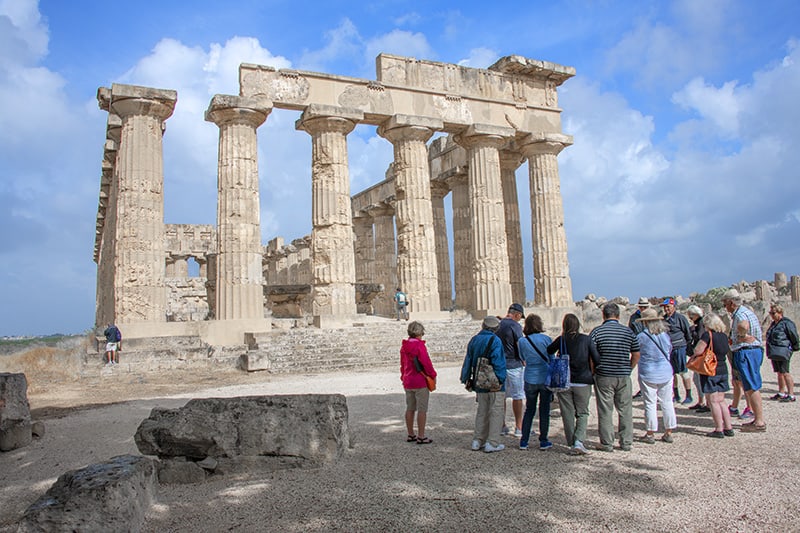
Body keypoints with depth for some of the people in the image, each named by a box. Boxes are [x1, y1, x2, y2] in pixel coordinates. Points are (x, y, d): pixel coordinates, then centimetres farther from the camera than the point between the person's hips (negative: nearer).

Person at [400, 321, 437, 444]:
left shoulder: (404, 346, 8)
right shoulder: (419, 345, -16)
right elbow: (426, 362, -16)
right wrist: (433, 375, -3)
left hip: (407, 382, 8)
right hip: (420, 382, -8)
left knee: (410, 409, 14)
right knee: (422, 410, 0)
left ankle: (411, 435, 22)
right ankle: (421, 437, 2)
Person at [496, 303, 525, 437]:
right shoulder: (515, 326, -12)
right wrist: (524, 361, 1)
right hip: (513, 365, -6)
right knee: (517, 396, 2)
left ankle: (502, 426, 18)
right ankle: (518, 428, 6)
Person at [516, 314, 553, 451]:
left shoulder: (522, 341, -4)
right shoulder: (546, 339, -8)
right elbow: (552, 359, 0)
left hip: (530, 380, 1)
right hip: (545, 379, -1)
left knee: (529, 410, 12)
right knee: (544, 410, 8)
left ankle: (524, 441, 12)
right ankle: (543, 441, 14)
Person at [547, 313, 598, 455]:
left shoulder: (561, 340, -5)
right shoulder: (586, 339, -6)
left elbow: (548, 352, 5)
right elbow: (597, 358, -5)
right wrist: (592, 374, 12)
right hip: (583, 382, -1)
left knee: (568, 414, 10)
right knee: (583, 413, 10)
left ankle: (572, 444, 12)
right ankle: (579, 441, -8)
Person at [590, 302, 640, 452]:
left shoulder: (597, 331, -6)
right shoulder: (628, 331, 3)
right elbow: (636, 355, 8)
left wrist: (593, 373, 4)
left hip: (603, 376, -2)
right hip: (624, 377, 3)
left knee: (605, 411, 4)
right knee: (625, 410, 12)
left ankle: (607, 443, 9)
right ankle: (626, 443, 18)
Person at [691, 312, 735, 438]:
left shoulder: (708, 335, -16)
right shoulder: (724, 335, 6)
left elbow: (697, 351, -21)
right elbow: (727, 351, 17)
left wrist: (694, 353, 1)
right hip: (723, 370, 7)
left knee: (713, 401, 0)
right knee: (721, 401, 14)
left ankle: (719, 430, 2)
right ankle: (728, 428, 17)